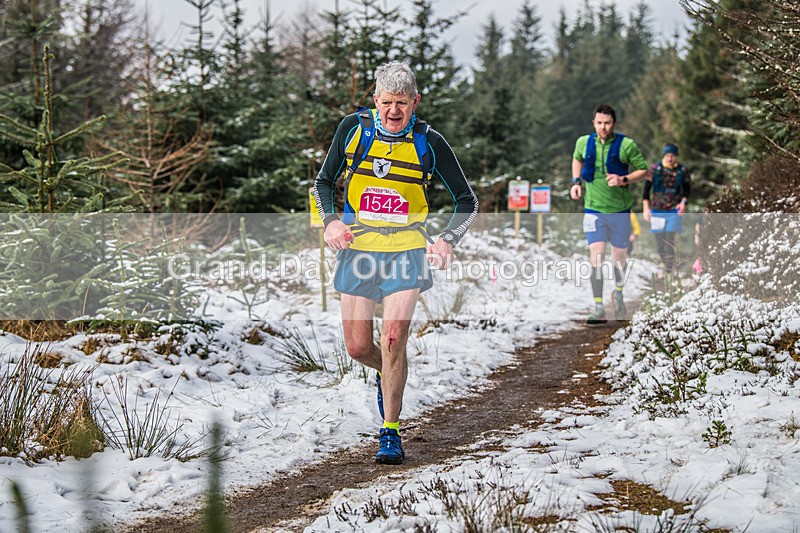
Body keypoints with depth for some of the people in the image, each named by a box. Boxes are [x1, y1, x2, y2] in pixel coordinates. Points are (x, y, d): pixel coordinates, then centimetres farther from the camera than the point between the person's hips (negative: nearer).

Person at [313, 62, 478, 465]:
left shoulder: (429, 143, -6)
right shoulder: (353, 128, -3)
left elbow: (467, 200, 2)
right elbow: (324, 181, 9)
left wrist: (447, 241, -14)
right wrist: (330, 221, -10)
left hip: (406, 251, -2)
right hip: (357, 249, 2)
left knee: (393, 341, -15)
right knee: (358, 348, 1)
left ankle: (391, 432, -3)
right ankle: (386, 373, 38)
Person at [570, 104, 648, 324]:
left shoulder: (626, 145, -8)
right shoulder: (584, 143, 1)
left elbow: (643, 170, -1)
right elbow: (577, 159, 23)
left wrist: (623, 180, -18)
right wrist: (576, 181, 9)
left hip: (620, 209, -1)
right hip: (593, 209, 1)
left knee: (619, 256, 10)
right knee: (596, 255, -13)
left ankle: (618, 293, 39)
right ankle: (598, 307, -12)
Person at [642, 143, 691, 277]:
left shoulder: (682, 171, -2)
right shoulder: (654, 168, -3)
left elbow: (687, 189, 11)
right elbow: (646, 189, 3)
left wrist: (684, 202, -7)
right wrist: (646, 208, -4)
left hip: (674, 210, -2)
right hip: (657, 210, 2)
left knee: (669, 240, -11)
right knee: (659, 240, 7)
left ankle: (672, 270, -4)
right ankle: (664, 263, 29)